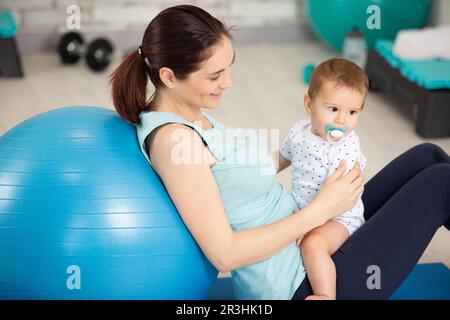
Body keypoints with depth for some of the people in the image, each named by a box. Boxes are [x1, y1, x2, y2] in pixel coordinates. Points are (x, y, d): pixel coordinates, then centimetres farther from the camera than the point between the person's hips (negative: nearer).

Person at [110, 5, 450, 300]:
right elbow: (224, 252, -26)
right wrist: (320, 210, -22)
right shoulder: (171, 138, -25)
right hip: (303, 284, -9)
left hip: (301, 239, 9)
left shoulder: (186, 113, 4)